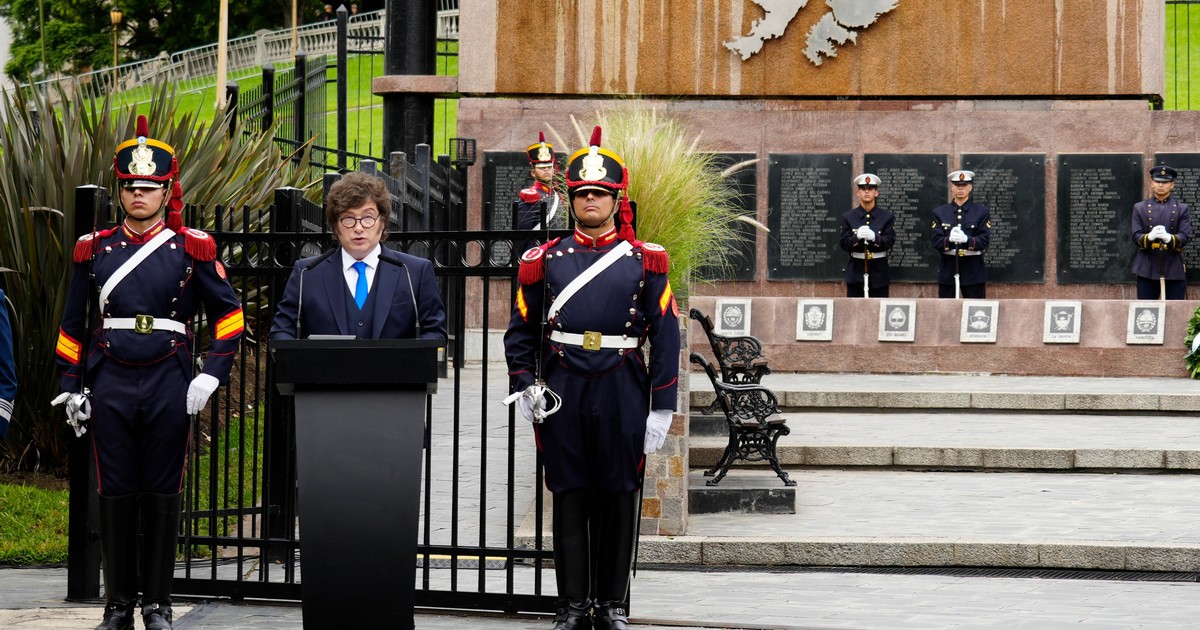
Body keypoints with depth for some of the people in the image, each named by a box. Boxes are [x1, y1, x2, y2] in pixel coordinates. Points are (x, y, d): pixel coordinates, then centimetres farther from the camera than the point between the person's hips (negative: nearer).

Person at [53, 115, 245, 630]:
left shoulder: (192, 249, 1)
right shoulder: (95, 250, 6)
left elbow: (228, 315, 4)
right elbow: (74, 326, 12)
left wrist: (211, 375, -6)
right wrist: (71, 389, 8)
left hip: (169, 388, -1)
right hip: (110, 388, 1)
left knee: (162, 496, 4)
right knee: (117, 496, 4)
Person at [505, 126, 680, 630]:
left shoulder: (645, 261, 3)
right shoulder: (545, 261, 7)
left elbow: (665, 337, 2)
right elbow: (521, 331, 10)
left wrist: (661, 410, -4)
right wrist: (524, 388, -4)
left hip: (622, 389, -1)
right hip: (562, 389, 1)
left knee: (618, 495, 5)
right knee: (569, 495, 5)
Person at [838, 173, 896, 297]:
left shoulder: (887, 216, 4)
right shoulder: (848, 217, 6)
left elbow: (890, 241, -5)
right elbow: (843, 243, -1)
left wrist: (874, 237, -26)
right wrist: (857, 237, -22)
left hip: (879, 272, 0)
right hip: (856, 271, 0)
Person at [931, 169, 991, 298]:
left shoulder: (982, 211, 4)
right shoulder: (939, 212, 8)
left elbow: (984, 240, -6)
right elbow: (936, 242, 0)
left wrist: (966, 239, -26)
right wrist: (949, 239, -24)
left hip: (973, 269, -1)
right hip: (948, 269, 1)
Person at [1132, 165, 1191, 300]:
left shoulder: (1182, 209, 7)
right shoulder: (1139, 208, 10)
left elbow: (1186, 236, -4)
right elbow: (1136, 236, 1)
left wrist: (1169, 238, -26)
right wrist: (1149, 237, -24)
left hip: (1173, 268, 0)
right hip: (1147, 268, 0)